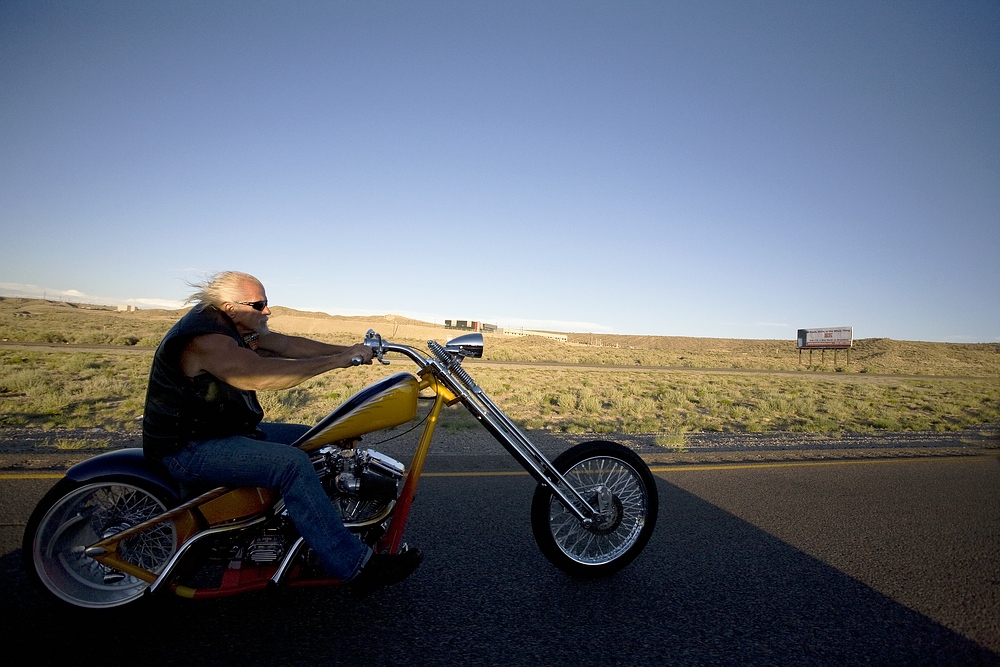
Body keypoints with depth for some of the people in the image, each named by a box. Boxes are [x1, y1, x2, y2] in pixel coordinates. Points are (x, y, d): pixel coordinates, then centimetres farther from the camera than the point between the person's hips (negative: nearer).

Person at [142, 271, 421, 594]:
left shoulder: (232, 325, 8)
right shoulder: (206, 340, -25)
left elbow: (286, 344, -1)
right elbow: (267, 374, -37)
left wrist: (346, 350, -12)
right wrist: (338, 360, -34)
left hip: (226, 430, 11)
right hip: (189, 449, -11)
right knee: (293, 464, -29)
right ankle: (355, 566, -26)